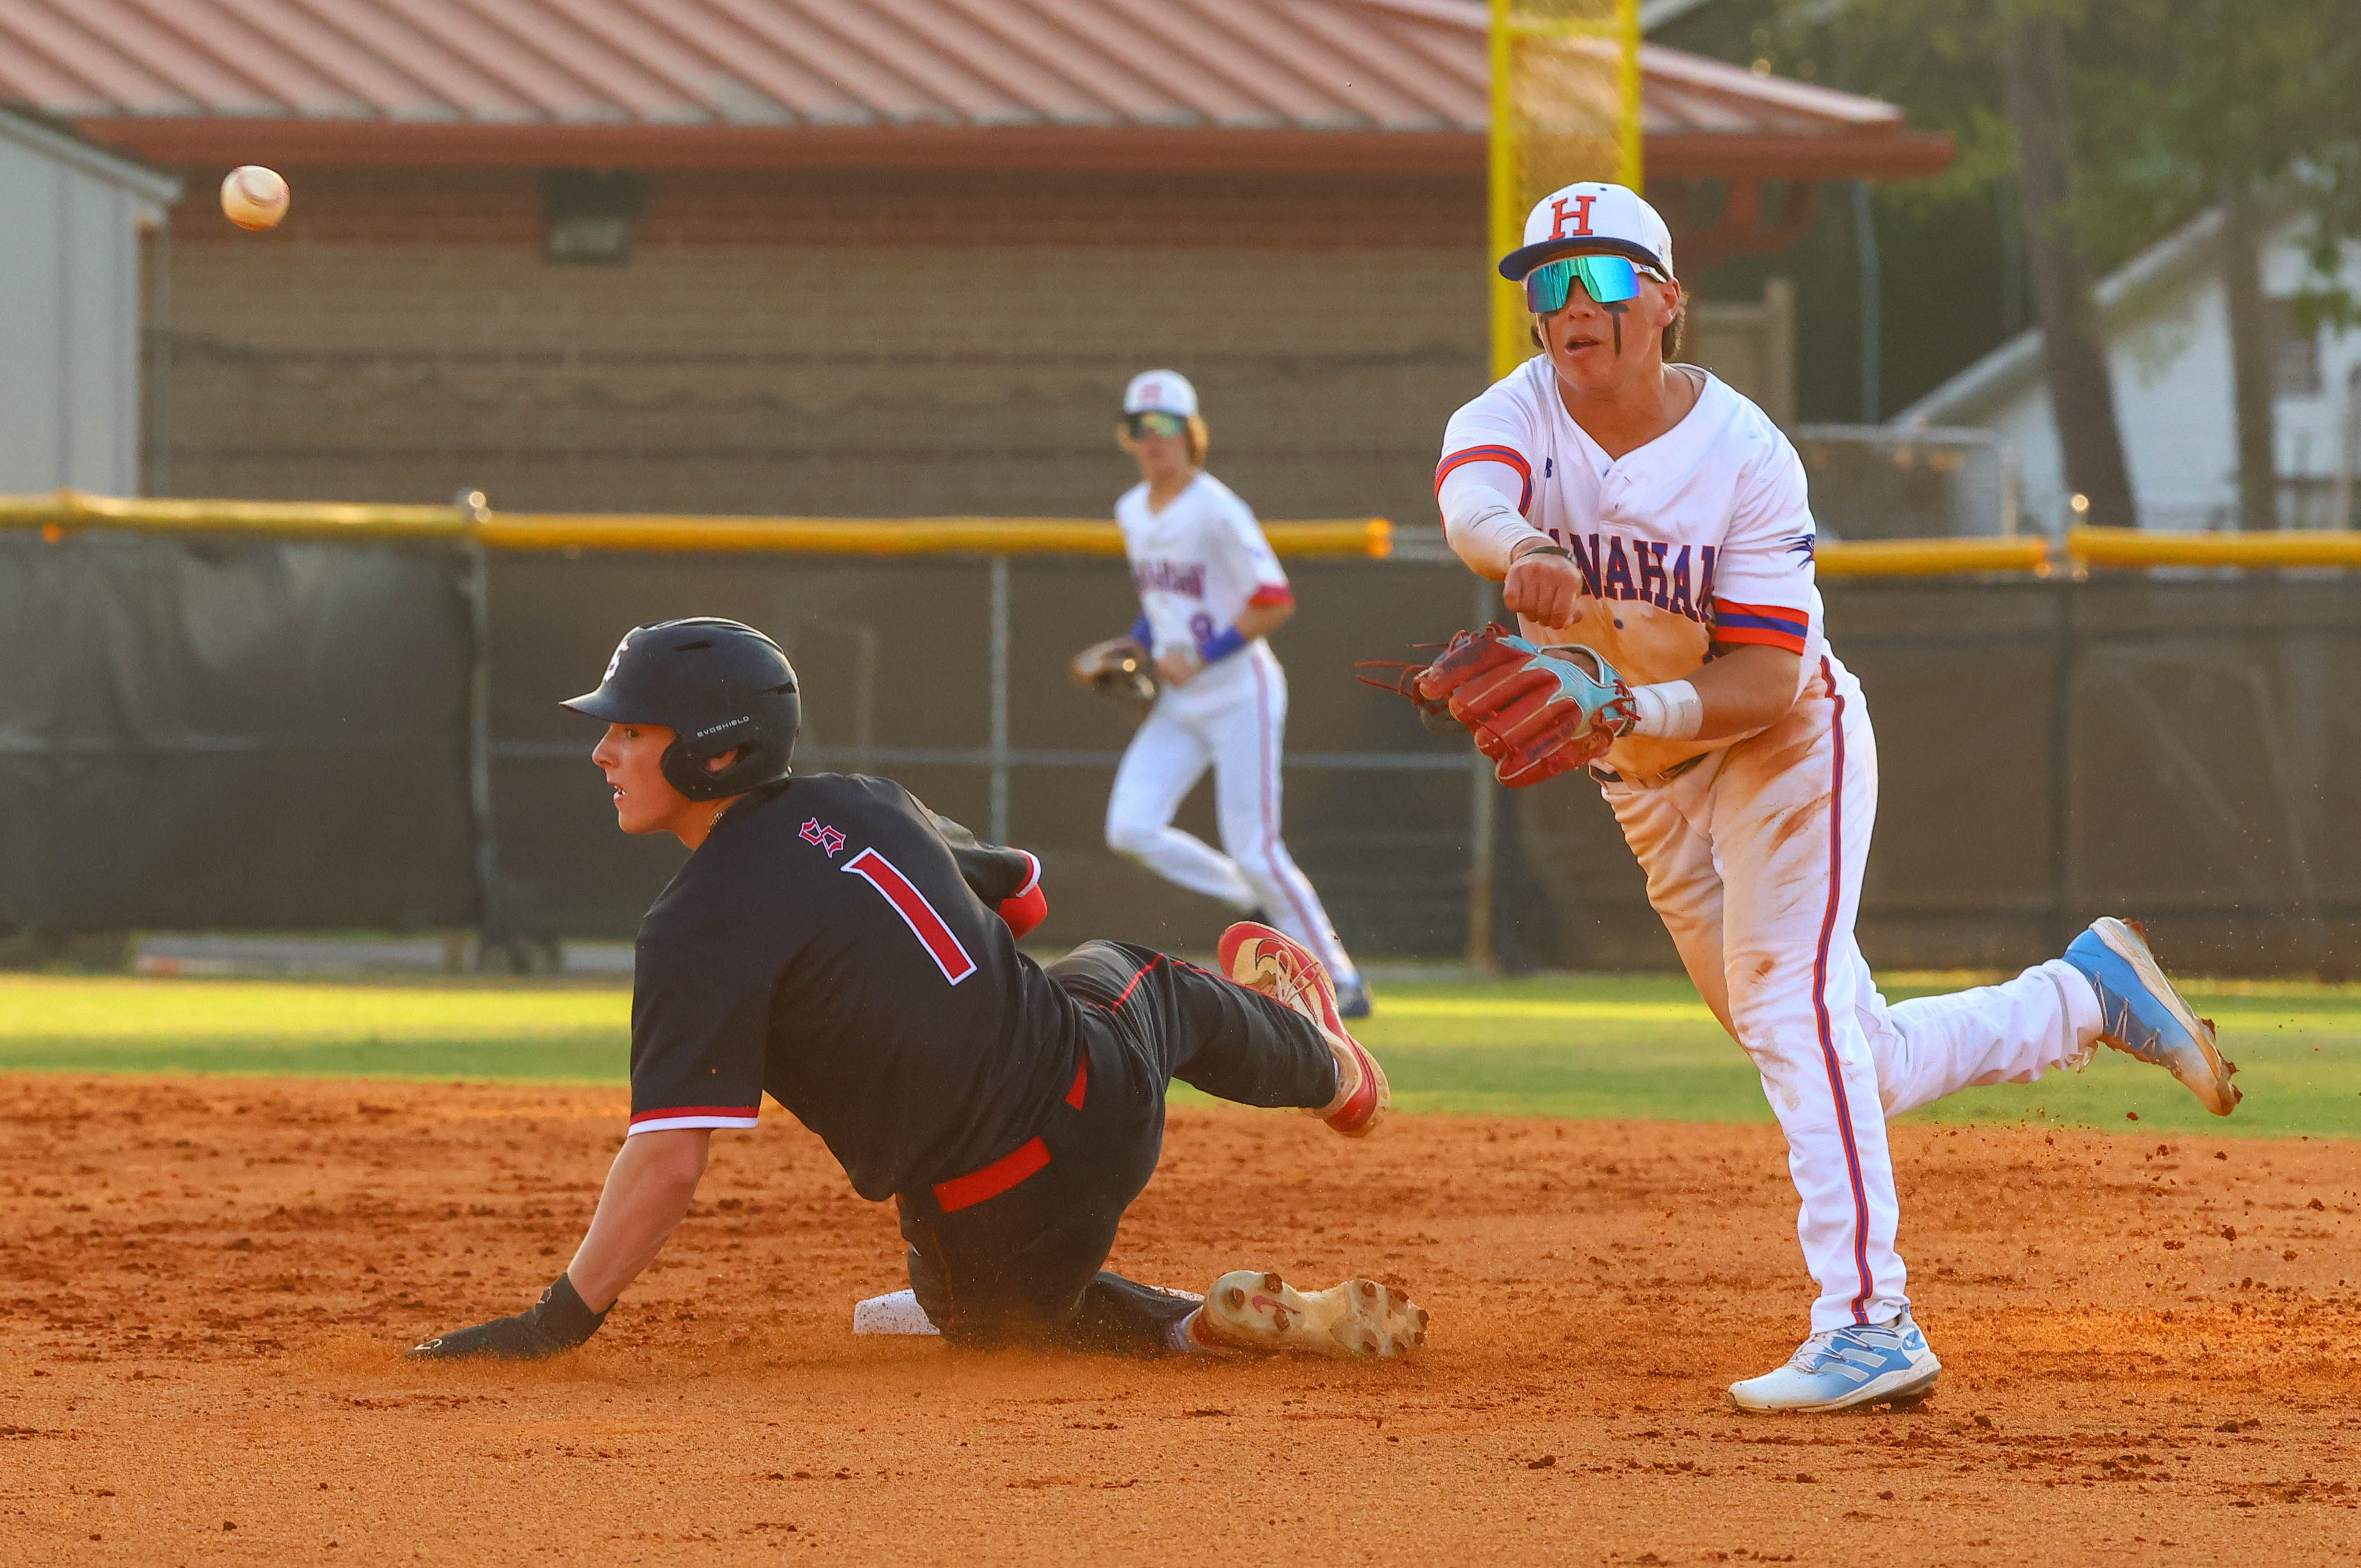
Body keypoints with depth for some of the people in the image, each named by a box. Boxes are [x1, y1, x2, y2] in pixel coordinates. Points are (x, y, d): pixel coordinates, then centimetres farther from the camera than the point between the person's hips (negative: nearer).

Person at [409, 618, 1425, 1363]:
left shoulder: (703, 927, -20)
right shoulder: (868, 805, 1)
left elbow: (668, 1159, -28)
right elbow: (1022, 897, 20)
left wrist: (558, 1324, -25)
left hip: (1005, 1232, -6)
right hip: (1105, 1095, 6)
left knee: (992, 1316, 31)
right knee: (1133, 980, 41)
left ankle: (1203, 1327, 8)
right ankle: (1316, 1059, 67)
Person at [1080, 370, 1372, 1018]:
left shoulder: (1217, 512, -16)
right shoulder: (1132, 512, 8)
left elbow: (1276, 602, -19)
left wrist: (1202, 657, -21)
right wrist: (1135, 646, 5)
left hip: (1240, 692, -7)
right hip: (1179, 703, 8)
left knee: (1254, 849, -10)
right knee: (1131, 829, -6)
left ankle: (1344, 981, 2)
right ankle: (1255, 903, 15)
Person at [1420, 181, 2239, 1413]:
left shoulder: (1744, 455, -21)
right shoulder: (1518, 414, -13)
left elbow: (1766, 681, -24)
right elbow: (1468, 502, -39)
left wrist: (1618, 708, -41)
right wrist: (1523, 551, -63)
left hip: (1783, 746, -5)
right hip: (1654, 796, 5)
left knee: (1788, 1002, -24)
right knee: (1844, 1070, 11)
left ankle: (1867, 1321, -27)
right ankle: (2085, 996, 30)